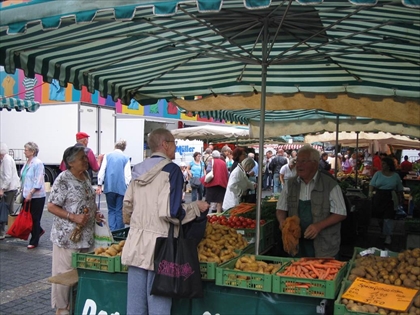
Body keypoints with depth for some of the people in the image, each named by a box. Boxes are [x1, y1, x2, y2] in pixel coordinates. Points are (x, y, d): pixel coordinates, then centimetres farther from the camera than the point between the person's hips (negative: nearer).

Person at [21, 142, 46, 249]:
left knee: (34, 219, 1)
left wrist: (30, 193, -21)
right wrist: (23, 191, 16)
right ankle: (39, 231, 35)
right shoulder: (26, 163, 10)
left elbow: (38, 182, -19)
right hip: (27, 196, 8)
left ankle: (34, 242, 11)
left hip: (37, 197, -8)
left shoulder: (38, 163, -15)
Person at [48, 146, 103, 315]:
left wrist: (95, 213, 4)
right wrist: (74, 217, -23)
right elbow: (51, 206, -16)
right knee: (64, 272, 4)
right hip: (67, 236, -7)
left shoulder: (86, 176, 9)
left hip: (86, 235, 7)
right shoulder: (63, 179, -15)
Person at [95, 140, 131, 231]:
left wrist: (99, 185, 1)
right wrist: (127, 187, 2)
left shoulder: (107, 156, 5)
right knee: (119, 211, 6)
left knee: (111, 210, 11)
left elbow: (102, 171, -1)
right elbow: (128, 175, -4)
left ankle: (112, 231, 0)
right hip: (121, 188, -1)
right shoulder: (126, 158, 1)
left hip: (109, 187, 1)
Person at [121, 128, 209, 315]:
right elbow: (171, 212, -18)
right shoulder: (171, 170, -10)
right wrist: (197, 207, -2)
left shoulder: (139, 171, 11)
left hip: (136, 243, 7)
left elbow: (127, 207, 16)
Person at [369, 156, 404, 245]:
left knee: (388, 218, -5)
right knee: (378, 216, 9)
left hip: (390, 199, -1)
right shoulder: (378, 173, 2)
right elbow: (372, 184, -4)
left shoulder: (395, 176, 2)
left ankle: (388, 236, 4)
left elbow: (399, 189, 8)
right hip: (378, 198, 1)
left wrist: (400, 200, 7)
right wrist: (370, 192, -22)